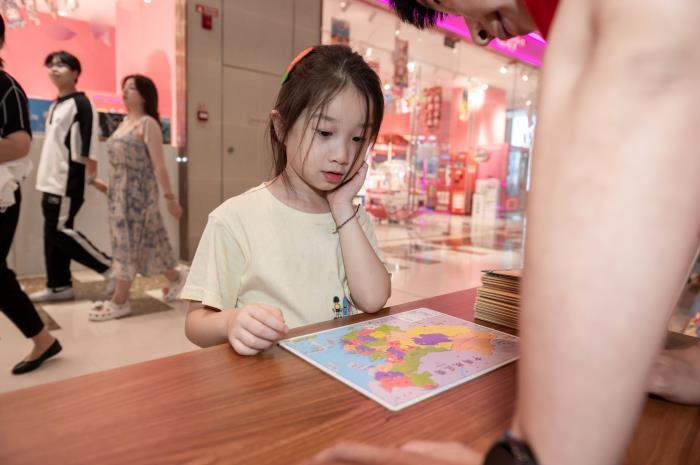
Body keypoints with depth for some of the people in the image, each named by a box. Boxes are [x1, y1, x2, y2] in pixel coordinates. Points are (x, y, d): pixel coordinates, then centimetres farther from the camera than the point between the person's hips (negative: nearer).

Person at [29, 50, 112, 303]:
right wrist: (46, 176, 22)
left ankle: (110, 266, 2)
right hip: (51, 180, 9)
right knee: (51, 233, 9)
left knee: (61, 231, -10)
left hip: (69, 180, -9)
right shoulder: (54, 106, 18)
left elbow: (88, 145, -15)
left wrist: (91, 175, -19)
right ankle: (59, 285, 17)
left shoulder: (81, 103, -8)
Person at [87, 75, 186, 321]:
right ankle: (176, 278, 26)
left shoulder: (148, 124, -9)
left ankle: (119, 301, 5)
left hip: (138, 192, -9)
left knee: (129, 241, -4)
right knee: (125, 241, 13)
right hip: (120, 192, 9)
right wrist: (109, 186, 18)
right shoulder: (124, 122, 15)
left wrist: (170, 197, -15)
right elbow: (120, 163, 18)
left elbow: (158, 166, -14)